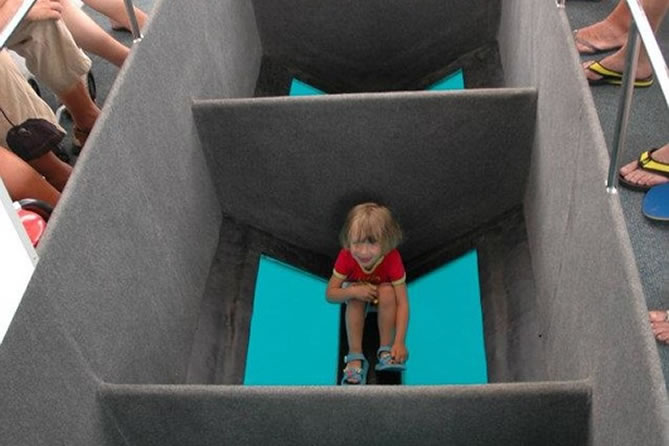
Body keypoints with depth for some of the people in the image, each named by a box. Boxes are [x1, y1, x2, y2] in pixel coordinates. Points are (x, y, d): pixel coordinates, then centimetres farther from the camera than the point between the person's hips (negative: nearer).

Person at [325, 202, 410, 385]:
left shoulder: (392, 259, -37)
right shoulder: (346, 256, -33)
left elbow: (403, 303, -36)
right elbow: (330, 294, -25)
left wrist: (399, 342, -45)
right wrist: (353, 291, -47)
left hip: (382, 290, 0)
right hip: (356, 288, 1)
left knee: (388, 290, -34)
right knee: (355, 298, -33)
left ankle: (386, 350, -23)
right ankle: (355, 357, -27)